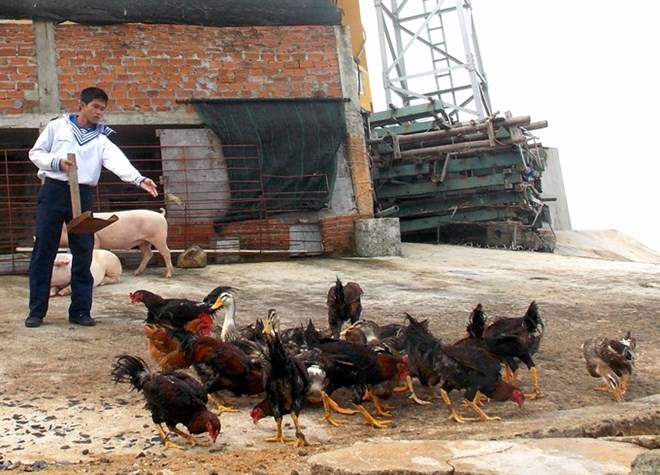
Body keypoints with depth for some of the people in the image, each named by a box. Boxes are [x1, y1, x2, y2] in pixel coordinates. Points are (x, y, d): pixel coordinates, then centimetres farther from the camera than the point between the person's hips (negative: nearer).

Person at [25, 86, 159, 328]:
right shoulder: (57, 126, 6)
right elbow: (36, 153, 7)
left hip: (82, 195, 2)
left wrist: (139, 179, -29)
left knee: (83, 253, 2)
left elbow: (117, 161, -10)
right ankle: (37, 310, 6)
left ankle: (80, 310, 10)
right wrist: (57, 162, -13)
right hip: (53, 190, -2)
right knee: (43, 251, -1)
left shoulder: (101, 138, 7)